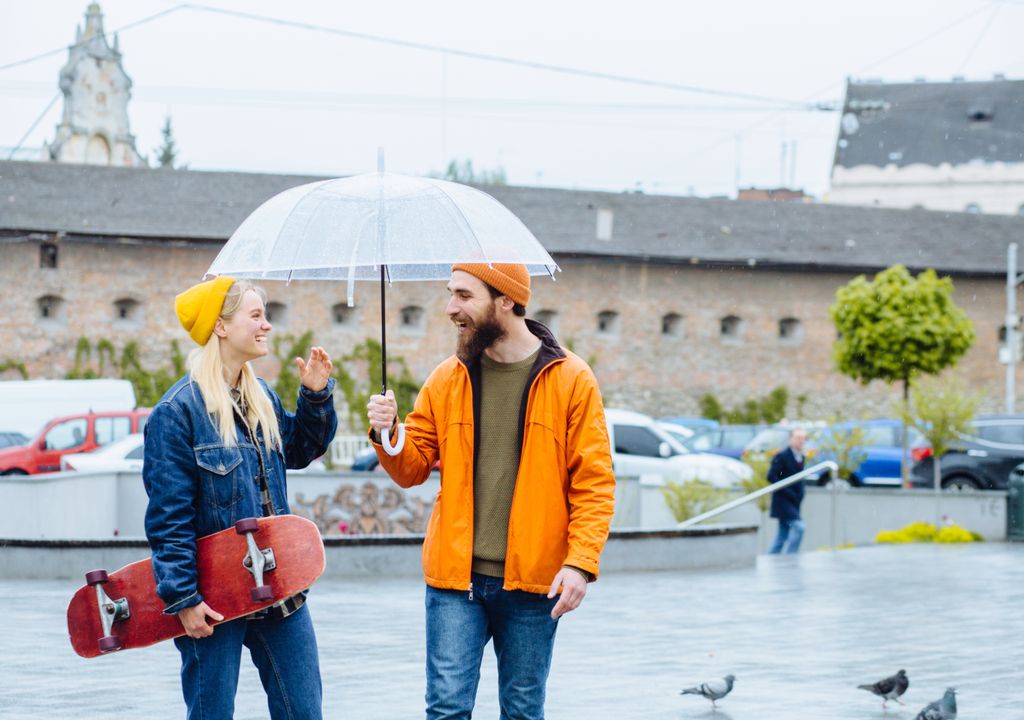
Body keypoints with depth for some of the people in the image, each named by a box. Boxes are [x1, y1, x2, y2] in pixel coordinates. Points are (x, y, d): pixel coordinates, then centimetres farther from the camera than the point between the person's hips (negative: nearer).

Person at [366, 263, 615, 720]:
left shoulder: (570, 380, -3)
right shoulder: (447, 379, 7)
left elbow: (594, 483, -4)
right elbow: (413, 469, 12)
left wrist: (581, 562, -15)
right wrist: (387, 436, -9)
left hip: (533, 580, -2)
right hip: (456, 577, 2)